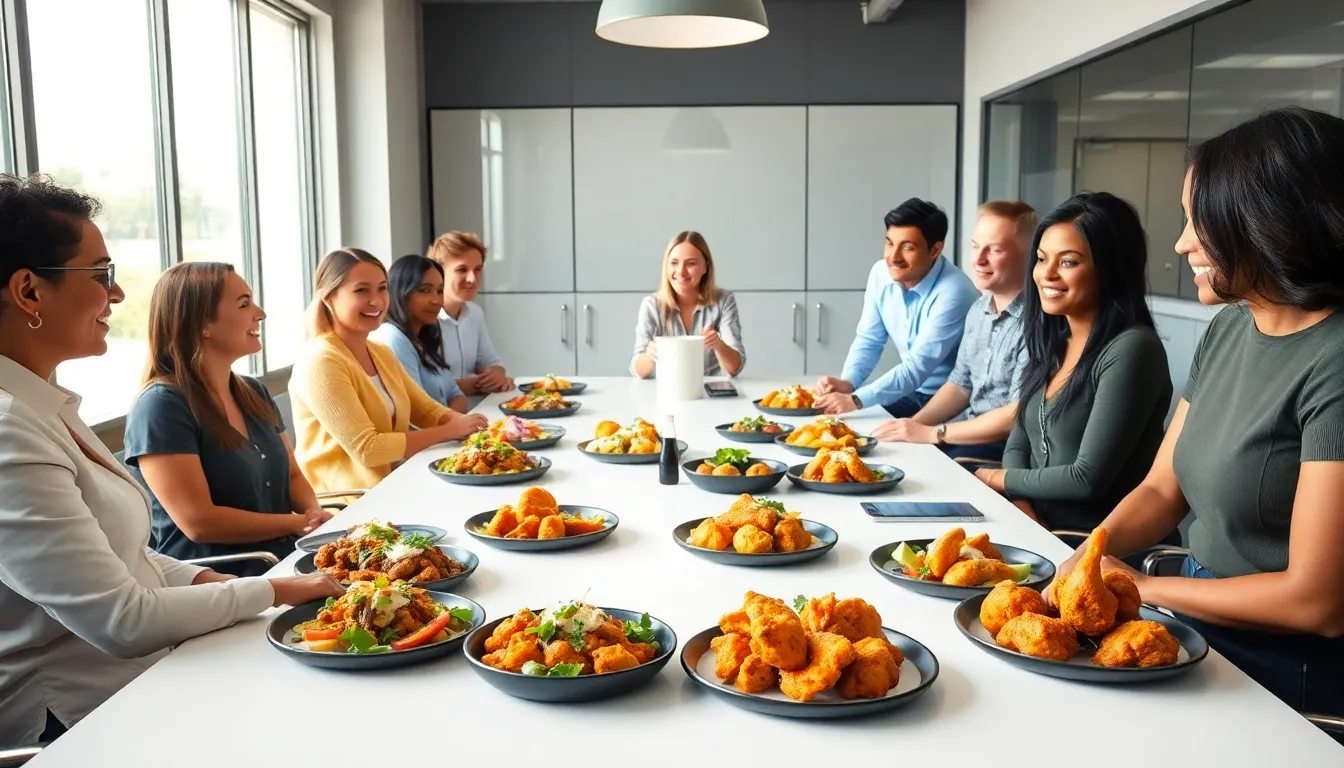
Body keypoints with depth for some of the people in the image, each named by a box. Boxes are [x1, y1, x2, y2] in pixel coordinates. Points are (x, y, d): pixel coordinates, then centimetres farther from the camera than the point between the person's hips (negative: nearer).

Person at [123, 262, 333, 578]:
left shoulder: (254, 393, 13)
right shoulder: (161, 406, -12)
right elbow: (198, 522, -17)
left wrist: (315, 512, -4)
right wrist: (299, 523, -10)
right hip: (212, 590, -8)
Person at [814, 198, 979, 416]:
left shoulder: (953, 293, -26)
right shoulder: (881, 273, -5)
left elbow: (917, 367, -30)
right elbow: (869, 340, 2)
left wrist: (856, 400, -39)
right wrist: (846, 383, -17)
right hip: (912, 390, 6)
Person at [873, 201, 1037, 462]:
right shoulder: (978, 309, 7)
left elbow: (1016, 417, -22)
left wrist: (932, 433, -18)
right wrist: (913, 425, -1)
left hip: (1011, 448, -7)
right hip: (971, 435, 7)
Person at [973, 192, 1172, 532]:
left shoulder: (1131, 349, -16)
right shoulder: (1051, 342, 8)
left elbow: (1088, 478, -19)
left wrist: (1002, 480, -4)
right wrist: (1020, 503, -9)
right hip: (1038, 531, 7)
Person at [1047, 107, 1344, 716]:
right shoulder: (1227, 329, 4)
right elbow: (1162, 490, 8)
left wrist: (1142, 586, -11)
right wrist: (1085, 561, -10)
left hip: (1290, 678, -6)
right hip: (1202, 639, 6)